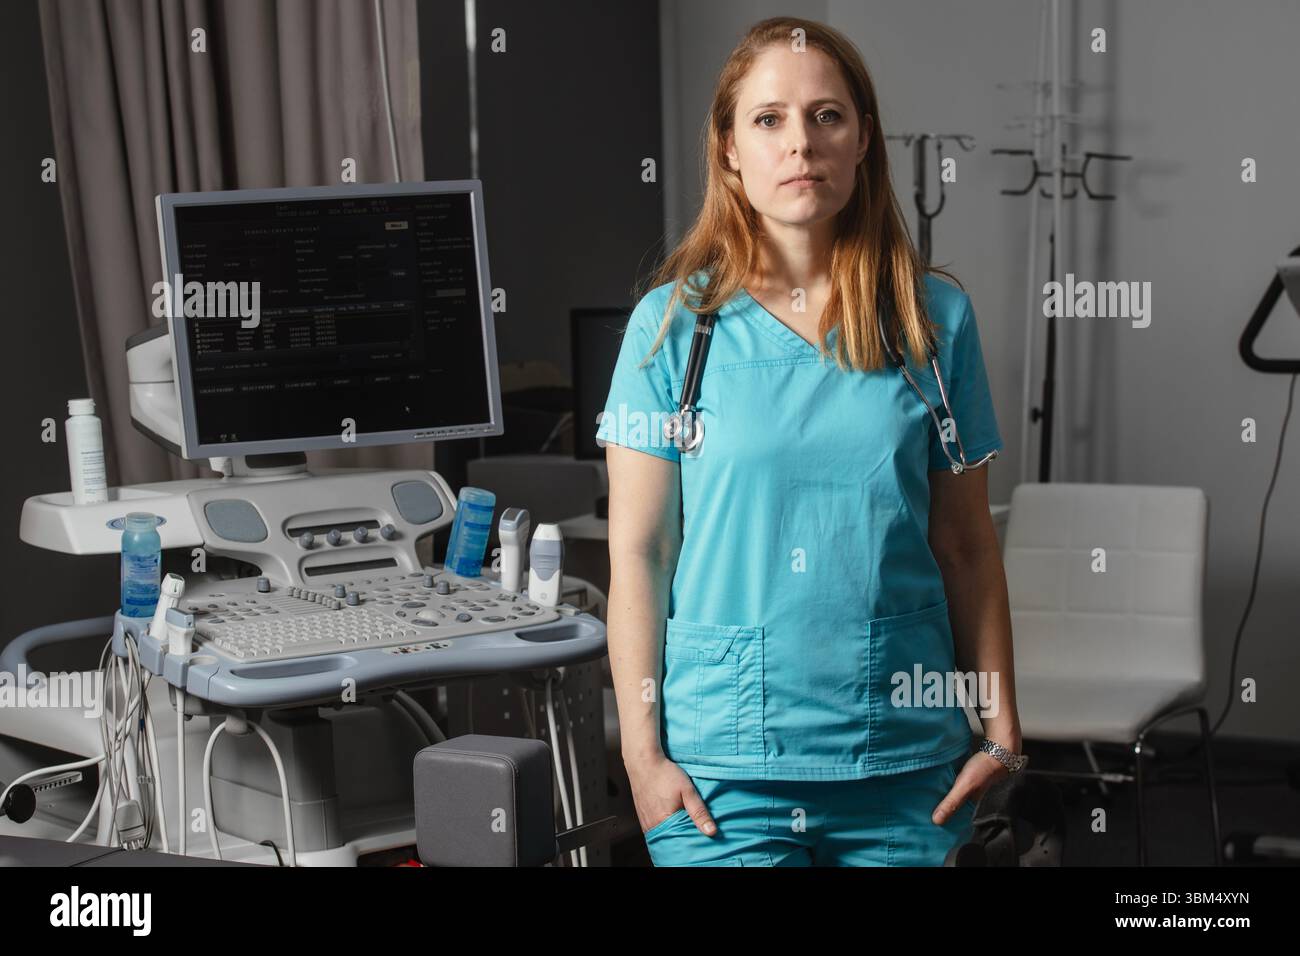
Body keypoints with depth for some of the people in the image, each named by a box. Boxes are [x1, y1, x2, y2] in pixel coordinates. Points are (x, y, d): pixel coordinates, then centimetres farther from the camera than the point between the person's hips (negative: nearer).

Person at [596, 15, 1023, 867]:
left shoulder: (935, 318, 3)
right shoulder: (676, 321, -1)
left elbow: (966, 544, 6)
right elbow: (638, 551, -1)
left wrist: (1001, 728, 3)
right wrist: (643, 748, -5)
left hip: (905, 758, 2)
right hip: (722, 762, -1)